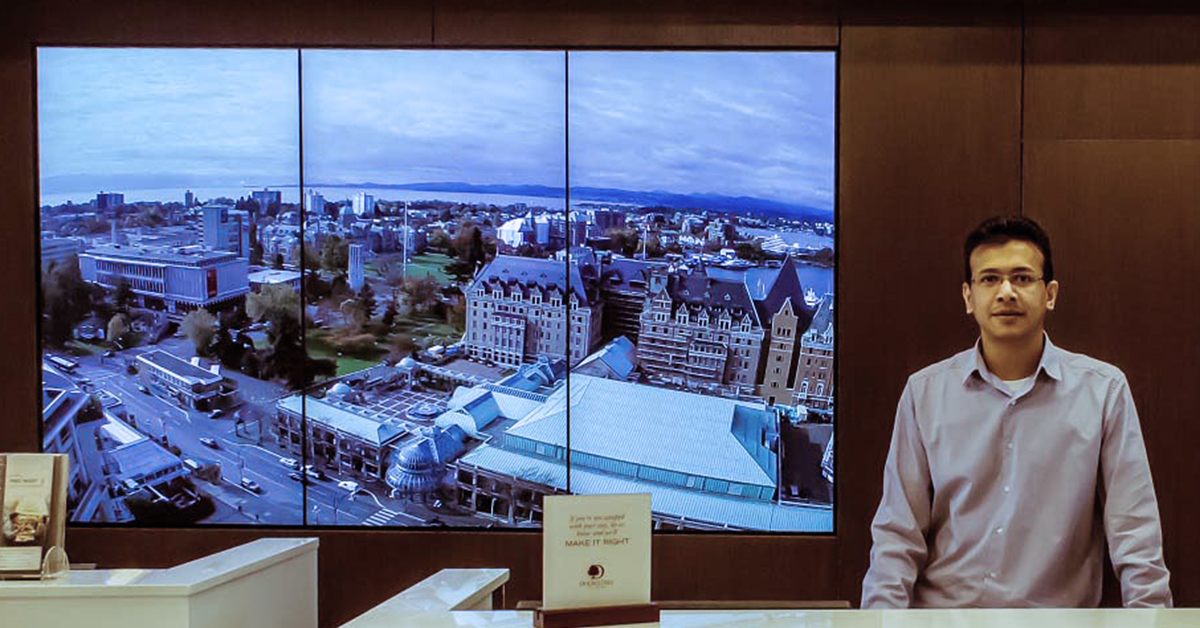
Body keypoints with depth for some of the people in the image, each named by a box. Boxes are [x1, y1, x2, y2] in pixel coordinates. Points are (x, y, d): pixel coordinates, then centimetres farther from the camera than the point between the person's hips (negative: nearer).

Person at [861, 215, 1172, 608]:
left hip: (1057, 613, 0)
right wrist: (882, 615, -4)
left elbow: (1134, 532, 6)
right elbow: (897, 532, 7)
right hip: (941, 609, 1)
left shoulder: (1103, 390, 6)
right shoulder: (925, 392, 8)